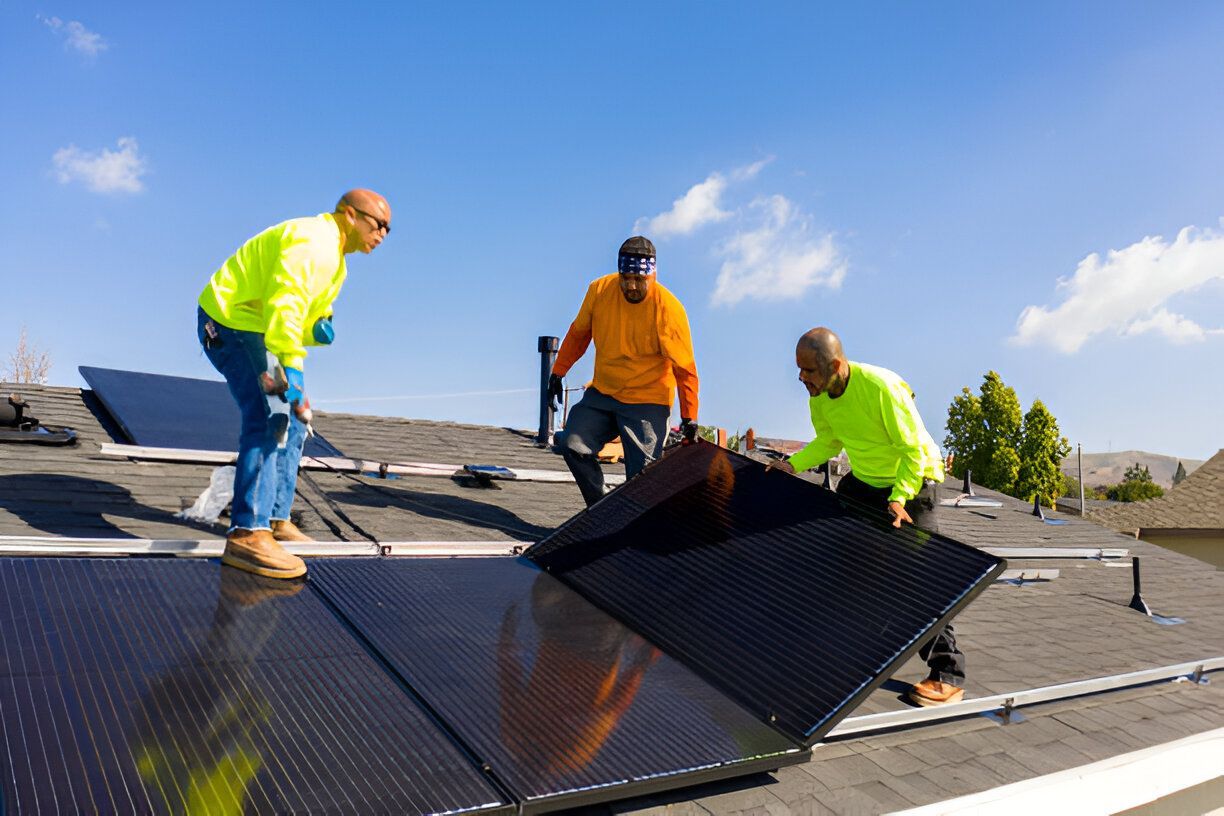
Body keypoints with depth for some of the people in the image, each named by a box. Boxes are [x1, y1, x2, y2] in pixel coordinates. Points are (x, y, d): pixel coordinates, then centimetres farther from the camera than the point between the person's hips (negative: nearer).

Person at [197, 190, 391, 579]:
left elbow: (302, 312, 19)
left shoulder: (334, 260, 17)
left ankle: (274, 520, 18)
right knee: (269, 419, -23)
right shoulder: (313, 240, -18)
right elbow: (284, 304, -31)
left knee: (293, 421, 11)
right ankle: (246, 536, -27)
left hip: (254, 329, 11)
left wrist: (319, 329, -6)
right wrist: (291, 370, -36)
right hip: (230, 321, -11)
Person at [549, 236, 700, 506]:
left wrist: (689, 416, -14)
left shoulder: (668, 309, -17)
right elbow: (578, 333, 12)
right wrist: (558, 371, 12)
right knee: (572, 445, -10)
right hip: (601, 393, 4)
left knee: (641, 477, -9)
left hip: (647, 403, -4)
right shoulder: (599, 290, -6)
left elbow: (684, 368, -13)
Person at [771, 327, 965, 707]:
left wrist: (898, 498, -39)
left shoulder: (880, 387, -32)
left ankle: (948, 674, -5)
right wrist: (794, 464, -8)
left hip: (913, 480, -8)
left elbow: (914, 451, -27)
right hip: (863, 480, 8)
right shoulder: (819, 395, -9)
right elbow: (829, 441, 7)